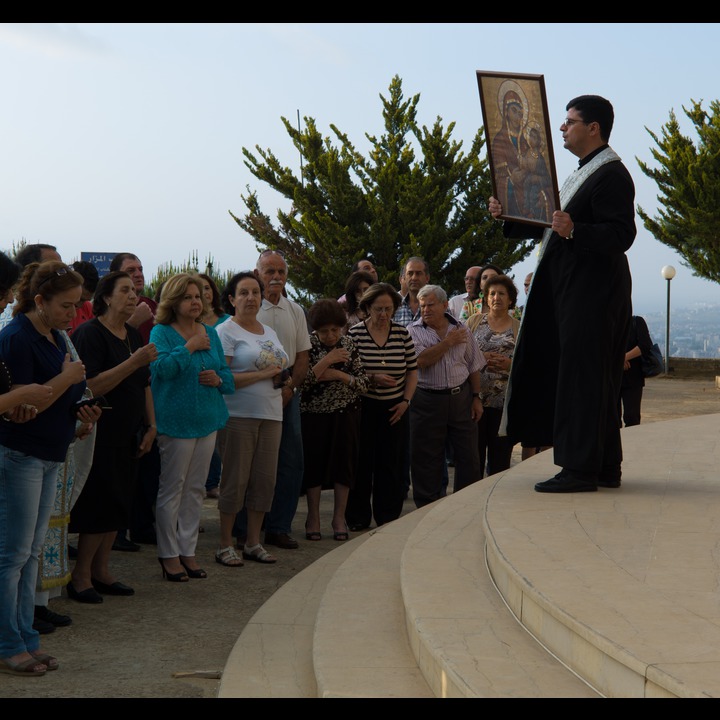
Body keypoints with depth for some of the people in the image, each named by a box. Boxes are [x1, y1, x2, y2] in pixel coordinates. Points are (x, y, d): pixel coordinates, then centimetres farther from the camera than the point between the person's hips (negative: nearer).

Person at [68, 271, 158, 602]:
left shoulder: (134, 336, 13)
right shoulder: (90, 333, -12)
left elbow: (144, 385, 20)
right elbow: (91, 386, -22)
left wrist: (151, 426, 13)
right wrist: (133, 362, -24)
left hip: (127, 437, 8)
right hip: (101, 435, -8)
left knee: (118, 506, 9)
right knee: (99, 505, -6)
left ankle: (101, 571, 18)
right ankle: (80, 576, 4)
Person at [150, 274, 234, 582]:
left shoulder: (210, 333, 11)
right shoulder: (162, 333, -6)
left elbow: (227, 373, 14)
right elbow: (161, 367, -24)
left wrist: (219, 379, -7)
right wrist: (189, 347, -20)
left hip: (208, 420, 6)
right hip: (176, 421, -6)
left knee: (196, 489, 11)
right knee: (172, 489, 0)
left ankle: (188, 550, 19)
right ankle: (169, 554, 8)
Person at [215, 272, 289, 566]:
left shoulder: (270, 332, 19)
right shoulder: (226, 332, -5)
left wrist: (282, 379, 3)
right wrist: (263, 375, -17)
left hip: (270, 414, 7)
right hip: (238, 415, -7)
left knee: (265, 479, 6)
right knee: (235, 479, -4)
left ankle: (253, 542, 16)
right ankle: (225, 545, 5)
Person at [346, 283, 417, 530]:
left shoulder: (403, 334, 4)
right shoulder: (354, 333, -5)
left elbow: (412, 371, 10)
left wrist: (406, 401, 0)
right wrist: (372, 379, -19)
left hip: (394, 410, 2)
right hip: (363, 407, -2)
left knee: (391, 464, 4)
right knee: (361, 463, 2)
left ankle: (388, 517, 15)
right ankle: (357, 518, 14)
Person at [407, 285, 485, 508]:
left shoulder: (461, 329, 8)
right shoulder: (413, 331, -1)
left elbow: (474, 366, 11)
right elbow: (421, 360, -17)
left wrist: (476, 397, 6)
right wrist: (449, 342, -11)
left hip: (461, 397, 2)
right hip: (427, 401, -2)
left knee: (468, 456, 4)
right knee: (426, 459, 4)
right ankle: (428, 508, 15)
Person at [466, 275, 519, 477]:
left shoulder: (519, 328, 7)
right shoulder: (475, 321, 10)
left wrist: (509, 364, -13)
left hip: (505, 402, 0)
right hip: (475, 398, 0)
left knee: (500, 460, 5)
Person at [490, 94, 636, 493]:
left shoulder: (611, 175, -13)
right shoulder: (583, 174, 20)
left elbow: (621, 235, -22)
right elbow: (552, 223, 22)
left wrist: (573, 231, -35)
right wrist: (508, 216, 10)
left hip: (592, 292, -10)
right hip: (573, 291, 10)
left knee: (581, 378, -9)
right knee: (594, 383, 13)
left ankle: (581, 469, -7)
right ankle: (604, 467, 19)